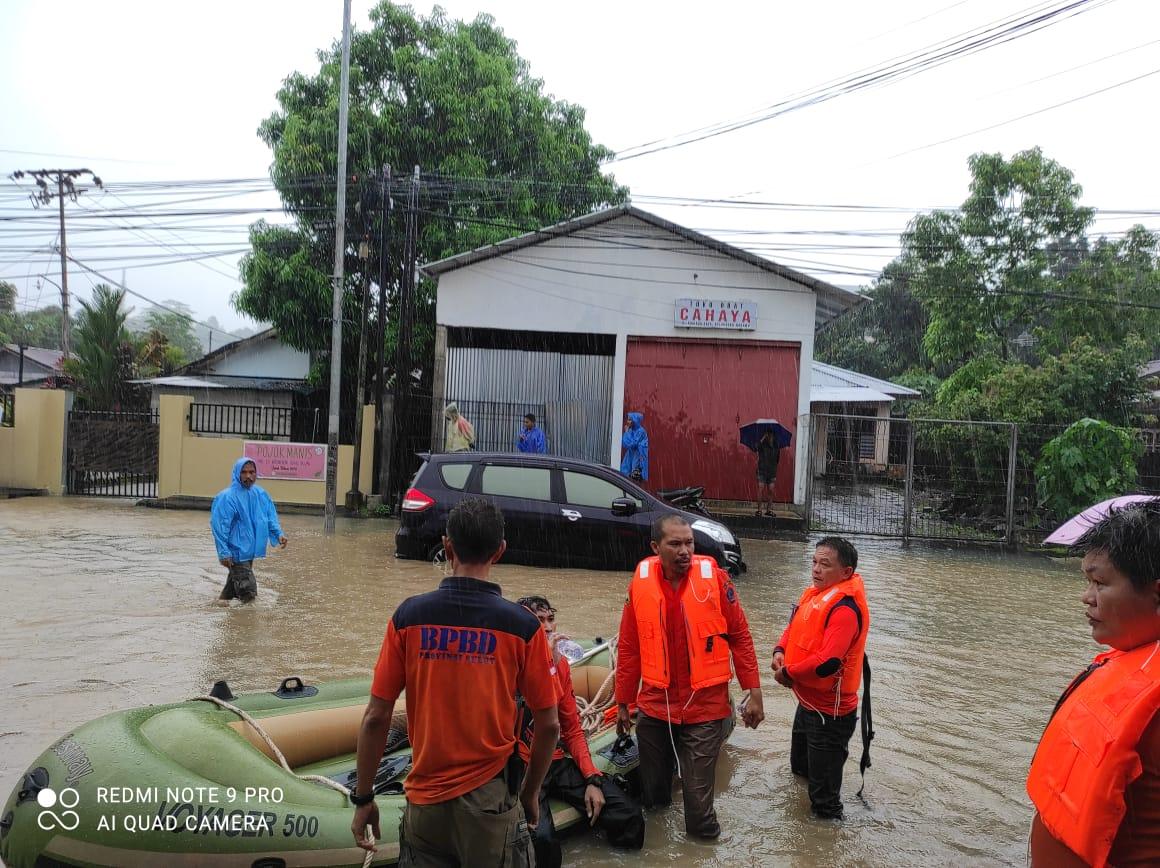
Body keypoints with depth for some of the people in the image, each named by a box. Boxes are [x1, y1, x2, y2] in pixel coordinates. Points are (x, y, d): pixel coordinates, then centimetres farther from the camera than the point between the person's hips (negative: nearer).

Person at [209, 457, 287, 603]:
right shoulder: (227, 497, -16)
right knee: (248, 591, -9)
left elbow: (271, 517, 11)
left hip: (251, 551, 7)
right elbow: (219, 527, -16)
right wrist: (224, 553, -19)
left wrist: (279, 534, -6)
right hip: (237, 552, -7)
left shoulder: (260, 494, 4)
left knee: (234, 582, 22)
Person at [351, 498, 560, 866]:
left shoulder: (409, 615, -9)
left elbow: (376, 718, -6)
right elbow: (548, 726, -5)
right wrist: (530, 792, 11)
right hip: (491, 802, -1)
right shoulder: (523, 625, -12)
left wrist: (363, 798, 6)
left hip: (424, 802, 1)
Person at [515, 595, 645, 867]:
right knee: (542, 839, -33)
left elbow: (572, 729, 11)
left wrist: (592, 778, 1)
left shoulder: (561, 663, 7)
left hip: (557, 763, 6)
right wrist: (546, 663, -32)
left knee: (629, 816, -7)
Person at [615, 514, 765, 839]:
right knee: (652, 790, 19)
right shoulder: (640, 582, -6)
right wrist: (623, 702, 8)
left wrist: (754, 692, -5)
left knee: (698, 793, 5)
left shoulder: (714, 578, -11)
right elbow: (629, 647, 2)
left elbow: (740, 636, -3)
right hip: (654, 706, 2)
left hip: (705, 706, -2)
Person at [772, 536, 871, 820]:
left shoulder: (845, 607, -26)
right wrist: (780, 651, -5)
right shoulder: (814, 592, 3)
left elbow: (827, 661, -33)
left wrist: (788, 673, -19)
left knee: (823, 799, 6)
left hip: (829, 712, -10)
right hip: (808, 703, 10)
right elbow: (795, 626, 16)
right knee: (800, 766, 32)